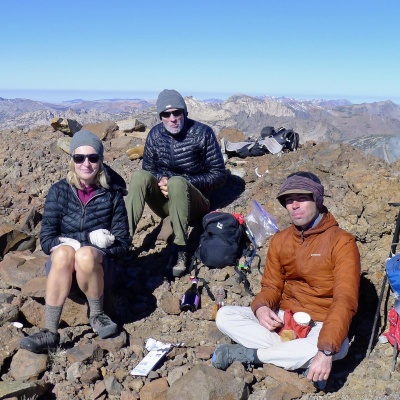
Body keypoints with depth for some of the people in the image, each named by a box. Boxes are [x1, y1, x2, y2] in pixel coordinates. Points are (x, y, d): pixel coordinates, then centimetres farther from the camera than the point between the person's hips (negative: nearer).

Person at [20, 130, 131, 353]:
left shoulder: (112, 194, 0)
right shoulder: (59, 191, 2)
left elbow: (122, 245, -2)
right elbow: (47, 241, -4)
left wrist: (80, 245, -16)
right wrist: (89, 238, -17)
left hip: (100, 267, -1)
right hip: (63, 267, 1)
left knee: (85, 255, -35)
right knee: (64, 252, -34)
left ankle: (97, 316, -12)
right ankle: (50, 333, -33)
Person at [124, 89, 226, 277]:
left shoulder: (202, 133, -10)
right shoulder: (155, 134, 0)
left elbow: (219, 174, -10)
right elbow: (148, 169, 7)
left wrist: (185, 183, -22)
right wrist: (160, 181, -17)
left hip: (194, 202, -3)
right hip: (165, 202, 4)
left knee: (176, 182, -36)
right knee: (139, 176, -25)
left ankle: (180, 250, -33)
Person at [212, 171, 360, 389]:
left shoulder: (341, 242, -15)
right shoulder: (280, 240, 4)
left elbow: (345, 301, -24)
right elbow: (271, 286, 6)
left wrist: (325, 350, -36)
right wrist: (261, 307, -20)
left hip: (320, 324, -4)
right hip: (284, 318, 5)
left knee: (337, 347, -39)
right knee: (225, 316, -14)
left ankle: (249, 354, -22)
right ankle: (300, 359, -20)